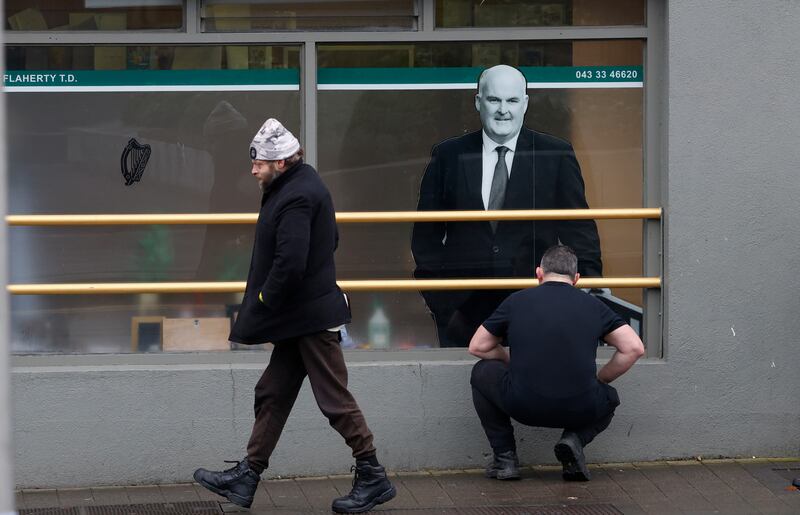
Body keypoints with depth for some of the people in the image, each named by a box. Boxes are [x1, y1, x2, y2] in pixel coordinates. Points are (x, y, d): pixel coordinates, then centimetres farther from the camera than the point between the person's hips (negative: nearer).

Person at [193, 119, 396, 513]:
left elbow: (290, 263, -29)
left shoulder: (296, 198, -21)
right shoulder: (304, 184, 11)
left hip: (311, 317, -11)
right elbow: (330, 240, 22)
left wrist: (265, 301, -13)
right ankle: (247, 476, 18)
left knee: (335, 399, -3)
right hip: (301, 316, 11)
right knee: (272, 393, 13)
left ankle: (373, 479, 7)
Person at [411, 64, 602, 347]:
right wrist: (438, 296, 3)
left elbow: (578, 229, 5)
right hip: (463, 311, 1)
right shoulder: (447, 156, 7)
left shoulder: (556, 155, 4)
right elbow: (426, 233, 11)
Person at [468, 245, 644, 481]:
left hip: (523, 406, -1)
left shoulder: (517, 301, 12)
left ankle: (505, 457, 17)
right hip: (579, 410, 1)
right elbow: (634, 348, 8)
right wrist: (598, 379, 21)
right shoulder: (593, 306, 13)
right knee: (609, 398, 36)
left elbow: (477, 347, 20)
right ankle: (574, 438, 6)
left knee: (482, 373, 29)